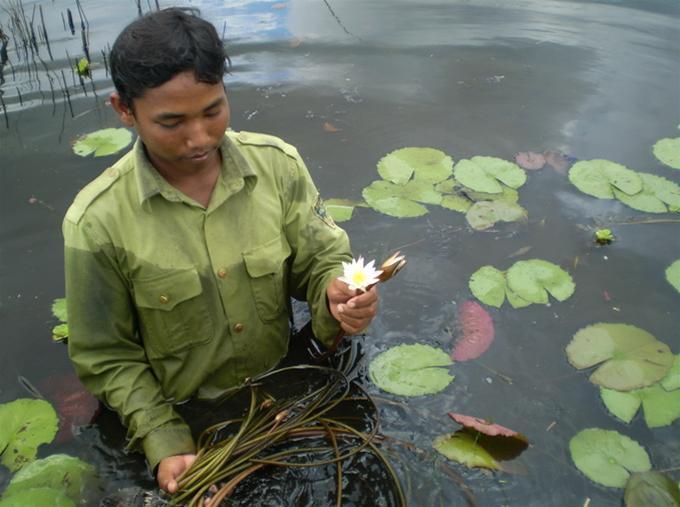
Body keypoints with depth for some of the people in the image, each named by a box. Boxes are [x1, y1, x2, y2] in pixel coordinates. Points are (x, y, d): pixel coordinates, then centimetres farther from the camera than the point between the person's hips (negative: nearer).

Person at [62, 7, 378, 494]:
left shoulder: (278, 163, -12)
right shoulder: (97, 222, -17)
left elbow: (322, 259, -2)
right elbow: (108, 357, -7)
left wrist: (337, 292, -25)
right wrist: (163, 444, -14)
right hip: (185, 417, 0)